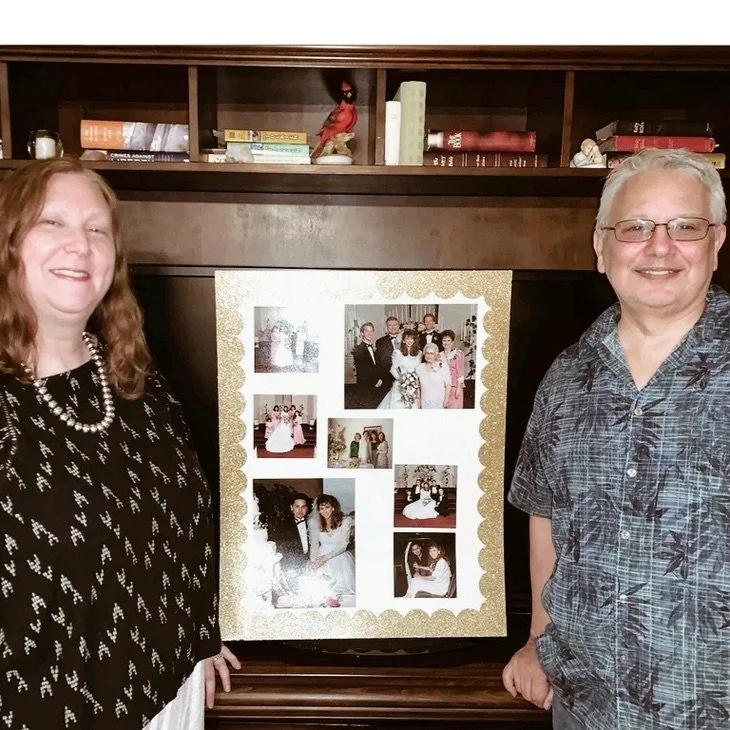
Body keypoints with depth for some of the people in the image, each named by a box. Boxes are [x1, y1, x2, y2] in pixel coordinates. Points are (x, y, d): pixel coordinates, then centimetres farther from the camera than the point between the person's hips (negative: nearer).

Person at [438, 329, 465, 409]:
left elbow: (460, 371, -6)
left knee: (454, 407, -5)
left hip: (454, 386, -4)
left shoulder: (458, 354, -3)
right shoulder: (440, 355, 10)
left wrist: (458, 388, -11)